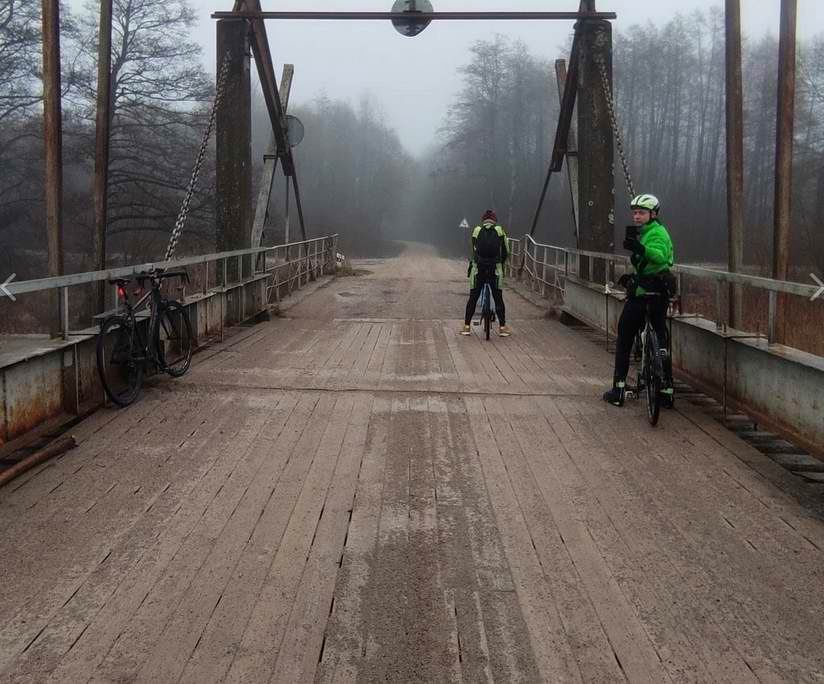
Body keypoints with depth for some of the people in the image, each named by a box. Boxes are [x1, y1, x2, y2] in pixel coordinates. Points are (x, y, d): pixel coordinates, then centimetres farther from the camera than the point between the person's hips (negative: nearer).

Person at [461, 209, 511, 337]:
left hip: (478, 270, 0)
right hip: (495, 270, 0)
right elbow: (505, 253, 7)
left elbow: (474, 250, 10)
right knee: (498, 299, 8)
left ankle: (466, 326, 9)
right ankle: (503, 327, 9)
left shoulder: (476, 231, 5)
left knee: (473, 298, 9)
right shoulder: (500, 232, 4)